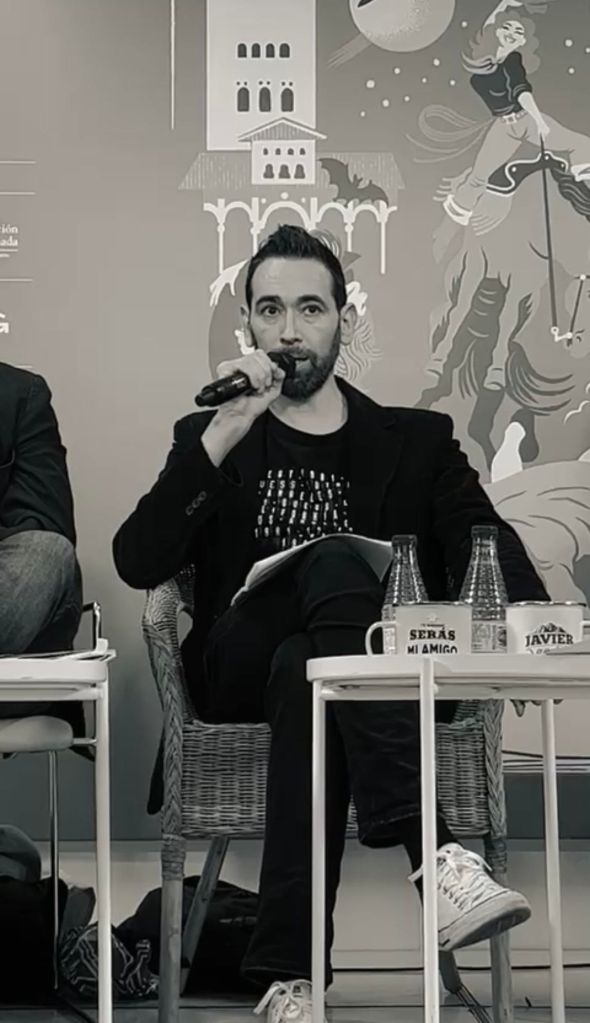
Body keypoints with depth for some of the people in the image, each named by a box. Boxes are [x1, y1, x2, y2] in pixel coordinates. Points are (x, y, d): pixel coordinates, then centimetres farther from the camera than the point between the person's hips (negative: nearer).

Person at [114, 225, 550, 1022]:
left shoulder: (417, 441, 16)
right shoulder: (211, 436, 16)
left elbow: (489, 547, -2)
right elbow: (138, 564, -2)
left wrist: (524, 611, -26)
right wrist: (224, 434, -13)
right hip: (242, 668, 0)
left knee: (306, 671, -36)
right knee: (334, 563, -31)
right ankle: (431, 851, -44)